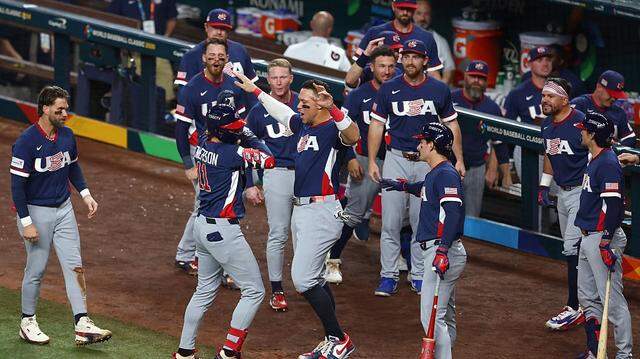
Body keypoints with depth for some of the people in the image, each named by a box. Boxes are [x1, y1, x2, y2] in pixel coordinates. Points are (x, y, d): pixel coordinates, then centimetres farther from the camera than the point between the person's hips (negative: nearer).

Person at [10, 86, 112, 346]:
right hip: (36, 211, -6)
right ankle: (28, 322, 21)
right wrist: (26, 223, -20)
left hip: (64, 208, 6)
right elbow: (17, 184, -18)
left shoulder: (67, 135, 1)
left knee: (74, 266, 0)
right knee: (37, 269, 3)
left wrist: (85, 194, 7)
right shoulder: (27, 142, -19)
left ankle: (82, 325, -1)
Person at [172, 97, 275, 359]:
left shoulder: (203, 143, 1)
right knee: (254, 291, 1)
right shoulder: (231, 152, -21)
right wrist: (250, 138, -3)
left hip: (203, 226, 9)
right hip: (223, 231, -9)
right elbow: (268, 160, -17)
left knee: (205, 291, 22)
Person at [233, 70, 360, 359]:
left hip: (321, 212, -10)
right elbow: (281, 111, 33)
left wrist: (332, 107, -48)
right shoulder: (303, 126, 13)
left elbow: (353, 136, -36)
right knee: (313, 280, 13)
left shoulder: (331, 129, -14)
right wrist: (255, 91, 41)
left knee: (303, 279, -12)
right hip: (301, 210, 10)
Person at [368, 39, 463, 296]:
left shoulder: (439, 90, 2)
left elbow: (452, 125, 9)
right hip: (396, 159, 0)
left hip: (427, 162, 0)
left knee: (422, 222, 5)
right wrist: (372, 161, -2)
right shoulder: (389, 89, 1)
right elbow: (377, 125, 4)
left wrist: (459, 159, 3)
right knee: (391, 222, -4)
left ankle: (419, 275, 14)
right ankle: (389, 276, 2)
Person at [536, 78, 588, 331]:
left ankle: (575, 308, -7)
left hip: (582, 192, -9)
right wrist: (544, 186, 19)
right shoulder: (547, 124, 7)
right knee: (573, 251, 12)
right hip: (562, 193, 9)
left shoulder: (581, 123, -19)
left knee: (572, 248, -12)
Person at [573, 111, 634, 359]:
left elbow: (613, 203, -22)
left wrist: (606, 241, -25)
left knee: (611, 298, -8)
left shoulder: (608, 164, -16)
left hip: (603, 238, -11)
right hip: (588, 237, 11)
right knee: (587, 297, 14)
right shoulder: (594, 161, 15)